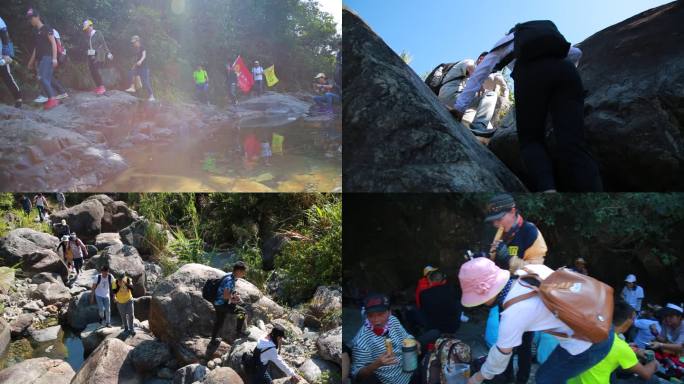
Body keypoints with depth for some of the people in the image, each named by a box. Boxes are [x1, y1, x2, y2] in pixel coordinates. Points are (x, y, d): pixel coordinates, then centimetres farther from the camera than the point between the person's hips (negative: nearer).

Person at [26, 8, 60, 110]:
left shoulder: (46, 28, -3)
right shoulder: (35, 31, 20)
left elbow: (53, 43, -10)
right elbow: (36, 48, 24)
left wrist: (54, 58, -19)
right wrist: (32, 61, 23)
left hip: (47, 57, -8)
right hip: (40, 59, 8)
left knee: (43, 78, -20)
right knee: (47, 79, 4)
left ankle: (52, 99, -19)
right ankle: (53, 99, 5)